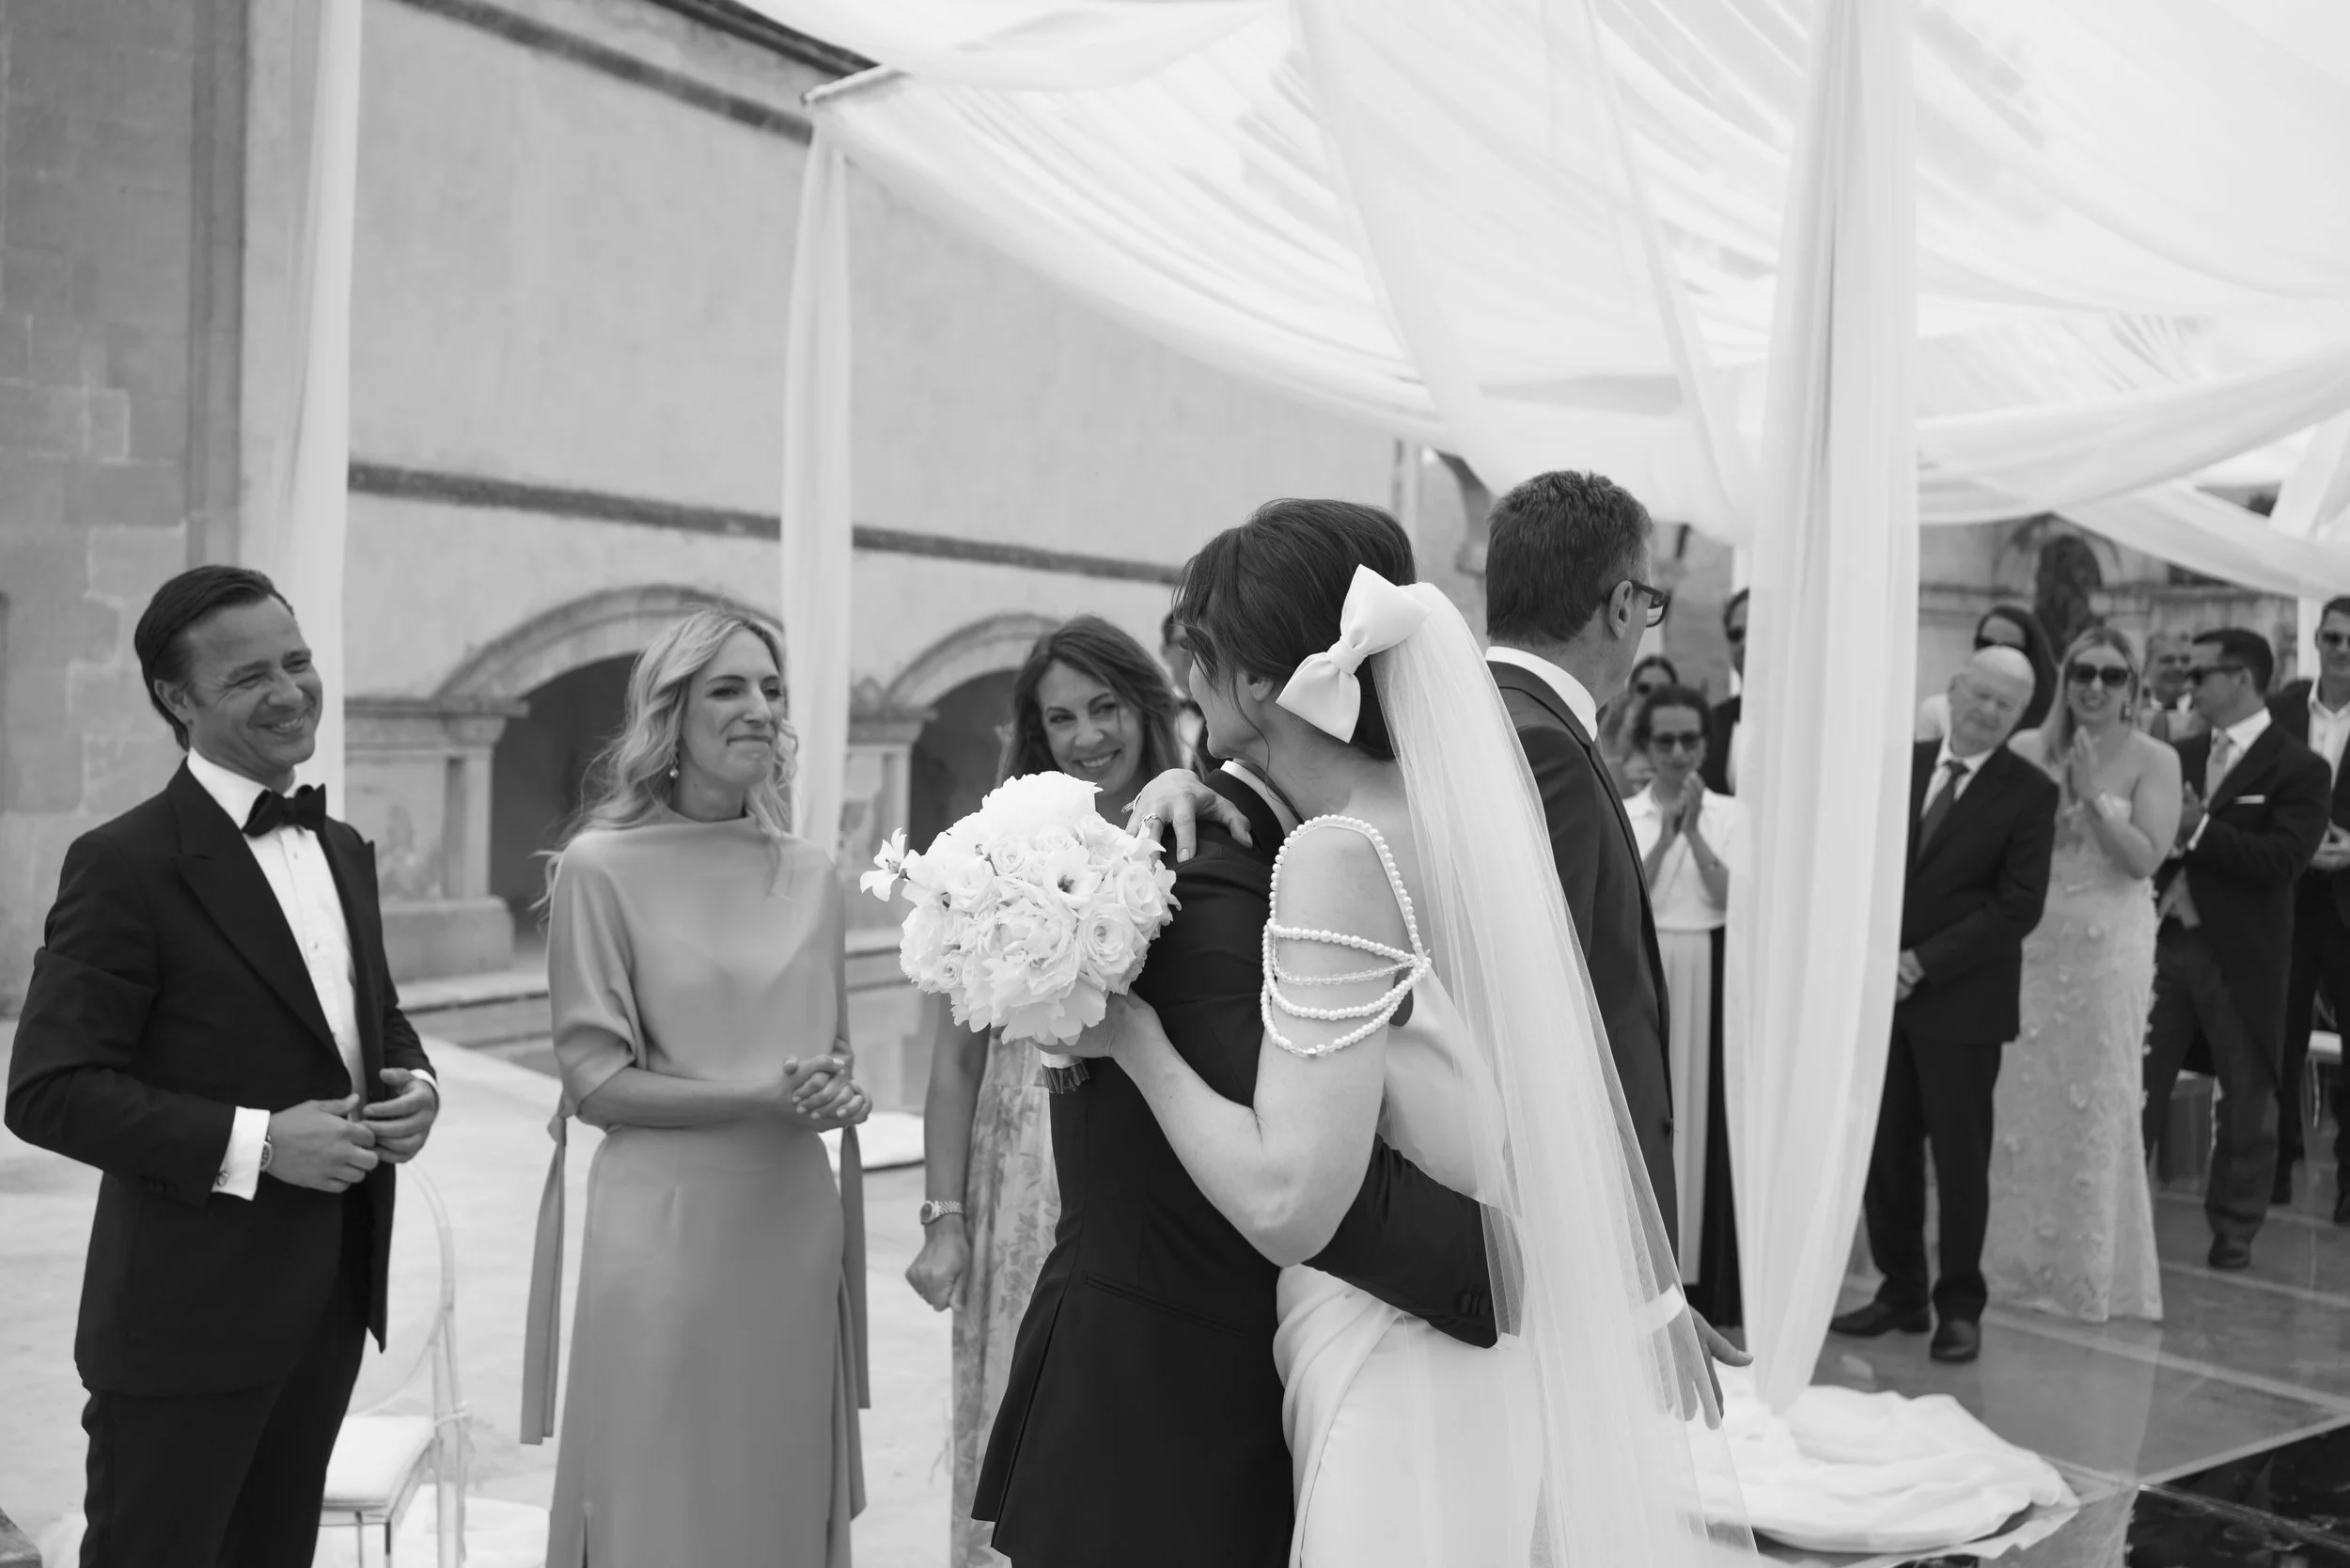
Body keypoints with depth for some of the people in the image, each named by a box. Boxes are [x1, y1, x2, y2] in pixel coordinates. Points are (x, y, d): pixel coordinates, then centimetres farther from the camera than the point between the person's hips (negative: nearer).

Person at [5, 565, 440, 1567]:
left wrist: (415, 1085, -1)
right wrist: (256, 1142, -23)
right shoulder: (125, 864, -13)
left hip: (333, 1295, 7)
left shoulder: (342, 849, 11)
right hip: (190, 1309, -7)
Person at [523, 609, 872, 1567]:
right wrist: (758, 1098, -18)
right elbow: (595, 1078, -9)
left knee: (785, 1491, 14)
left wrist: (839, 1094, -5)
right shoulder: (603, 866, -8)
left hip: (796, 1226, 5)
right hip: (666, 1224, -4)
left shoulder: (812, 874, 7)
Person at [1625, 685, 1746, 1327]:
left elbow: (1731, 899, -8)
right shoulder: (1622, 816, 4)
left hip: (1708, 975, 0)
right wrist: (1664, 835, -16)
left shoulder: (1729, 816, 3)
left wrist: (1694, 832, -16)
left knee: (1706, 1118, 1)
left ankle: (1704, 1276, 10)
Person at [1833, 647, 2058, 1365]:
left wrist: (1923, 962, -15)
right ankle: (1900, 1293, 20)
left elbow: (2017, 906, -10)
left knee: (1959, 1156, 4)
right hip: (1883, 988, 4)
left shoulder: (2030, 792, -4)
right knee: (1883, 1151, 7)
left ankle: (1959, 1306, 17)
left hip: (1961, 998, -4)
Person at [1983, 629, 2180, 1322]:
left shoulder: (2153, 760, -3)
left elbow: (2145, 859, -12)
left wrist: (2092, 796, -19)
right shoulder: (2028, 749, 3)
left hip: (2106, 948, -2)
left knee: (2096, 1104, 6)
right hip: (2028, 943, 2)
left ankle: (2091, 1269, 20)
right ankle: (2016, 1257, 22)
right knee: (2019, 1097, 6)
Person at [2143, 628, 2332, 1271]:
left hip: (2240, 955, -4)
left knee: (2246, 1100, 8)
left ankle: (2233, 1231, 21)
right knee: (2136, 1088, 7)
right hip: (2167, 942, 5)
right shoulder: (2183, 755, 10)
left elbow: (2285, 858, -20)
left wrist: (2198, 830, -21)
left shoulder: (2298, 769, -7)